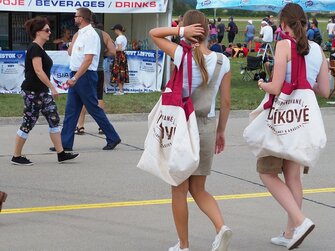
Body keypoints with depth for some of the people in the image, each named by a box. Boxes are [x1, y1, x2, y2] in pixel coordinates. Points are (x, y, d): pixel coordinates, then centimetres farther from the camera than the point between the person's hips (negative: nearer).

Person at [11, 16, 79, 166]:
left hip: (41, 92, 10)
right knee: (28, 123, -3)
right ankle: (16, 157, 7)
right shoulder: (34, 48, -15)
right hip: (32, 92, -10)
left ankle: (61, 154, 9)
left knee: (54, 120, 6)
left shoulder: (39, 48, 14)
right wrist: (52, 87, -22)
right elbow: (38, 71, -23)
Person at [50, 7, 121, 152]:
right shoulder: (80, 33, 14)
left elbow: (88, 60, -22)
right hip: (76, 76, 9)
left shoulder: (90, 35, -15)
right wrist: (74, 78, 16)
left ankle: (113, 138, 9)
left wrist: (75, 78, -24)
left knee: (94, 109, -2)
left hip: (85, 76, -9)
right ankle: (65, 143, 9)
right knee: (70, 111, 7)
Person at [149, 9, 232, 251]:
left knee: (179, 190, 10)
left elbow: (153, 33, 3)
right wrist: (221, 131, 13)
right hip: (208, 127, 3)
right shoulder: (222, 61, -2)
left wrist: (180, 31, -10)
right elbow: (226, 101, 2)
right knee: (198, 189, 16)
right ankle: (221, 227, -7)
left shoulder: (181, 55, -11)